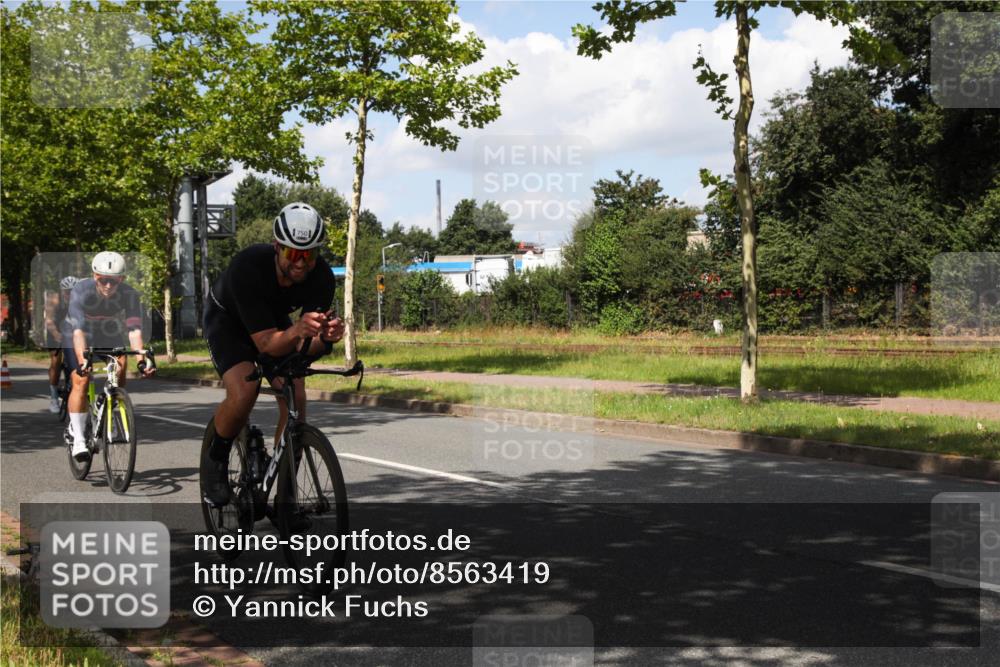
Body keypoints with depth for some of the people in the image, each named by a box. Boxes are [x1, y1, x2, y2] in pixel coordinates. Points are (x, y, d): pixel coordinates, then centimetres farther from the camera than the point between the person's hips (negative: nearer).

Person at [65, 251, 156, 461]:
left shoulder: (129, 295, -27)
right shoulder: (81, 291, -32)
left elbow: (135, 330, -35)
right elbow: (79, 331, -41)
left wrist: (141, 360, -50)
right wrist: (82, 360, -56)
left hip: (110, 335, 2)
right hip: (76, 336, -2)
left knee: (120, 369, -22)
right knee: (80, 381, -20)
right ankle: (78, 439, -15)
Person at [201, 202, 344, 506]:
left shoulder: (322, 276, -28)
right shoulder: (248, 267, -39)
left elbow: (306, 349, -27)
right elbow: (266, 343, -40)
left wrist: (326, 338, -50)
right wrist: (297, 331, -60)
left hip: (276, 321, 4)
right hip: (228, 320, -3)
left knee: (295, 399, -16)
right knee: (243, 393, -28)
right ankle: (214, 459, 1)